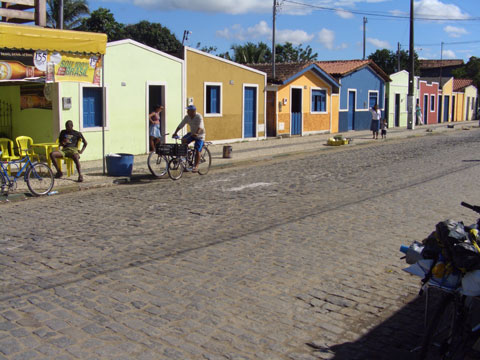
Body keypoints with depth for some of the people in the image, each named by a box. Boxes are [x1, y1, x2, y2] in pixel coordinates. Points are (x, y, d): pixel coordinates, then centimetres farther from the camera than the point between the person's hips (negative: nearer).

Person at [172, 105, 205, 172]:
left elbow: (200, 127, -36)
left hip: (200, 135, -6)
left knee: (197, 150, -12)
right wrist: (175, 133, -19)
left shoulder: (199, 117, -22)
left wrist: (196, 133, -53)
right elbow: (180, 125, -7)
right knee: (183, 140, -18)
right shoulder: (187, 117, -5)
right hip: (192, 133, 6)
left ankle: (196, 166, -5)